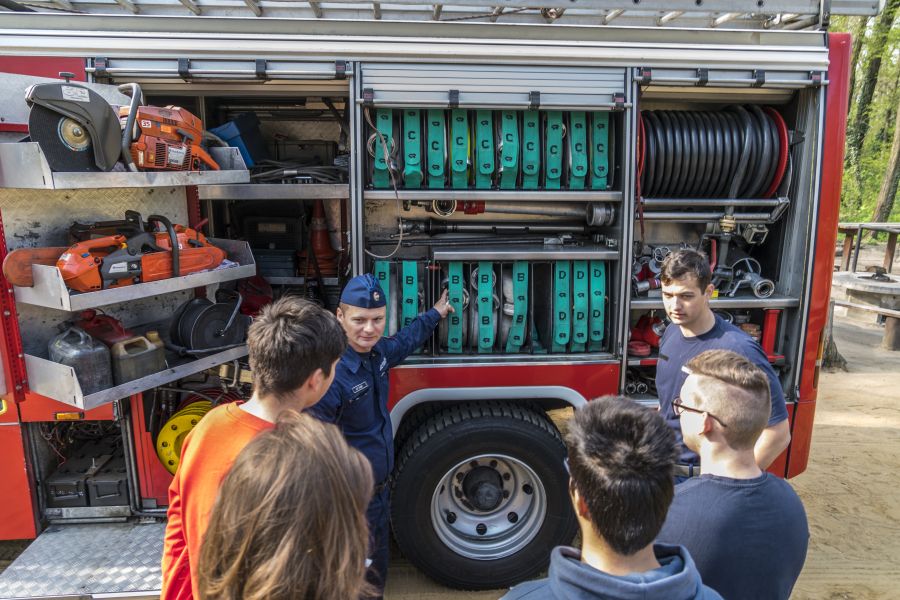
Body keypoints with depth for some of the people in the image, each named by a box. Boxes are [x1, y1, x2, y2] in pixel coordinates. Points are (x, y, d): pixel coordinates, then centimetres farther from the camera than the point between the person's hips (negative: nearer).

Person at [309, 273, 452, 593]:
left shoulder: (377, 351, -5)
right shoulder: (331, 373, -32)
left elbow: (405, 339, 20)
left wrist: (435, 313, 30)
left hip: (379, 489, 8)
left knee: (378, 570, 28)